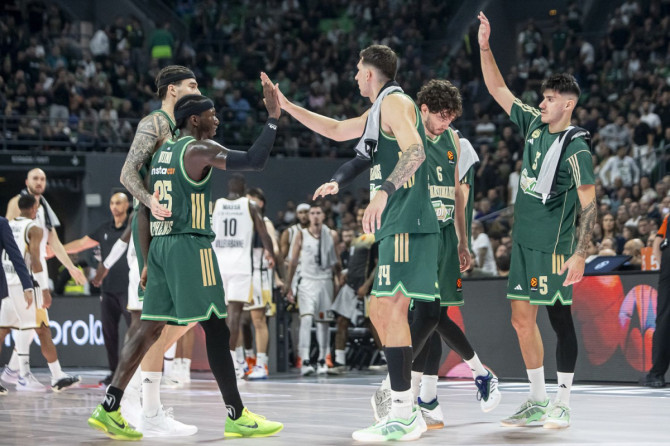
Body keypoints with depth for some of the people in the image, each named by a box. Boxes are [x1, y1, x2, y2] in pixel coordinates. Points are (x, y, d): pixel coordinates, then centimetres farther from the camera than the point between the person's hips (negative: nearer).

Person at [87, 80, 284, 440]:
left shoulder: (162, 152, 18)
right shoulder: (199, 150, -8)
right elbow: (254, 161, -19)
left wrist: (148, 260, 20)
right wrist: (273, 117, -10)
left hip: (160, 245, 9)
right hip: (191, 245, -9)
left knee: (150, 328, 8)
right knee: (216, 329, -4)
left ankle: (109, 408, 1)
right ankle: (238, 417, 0)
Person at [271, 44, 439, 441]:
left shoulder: (395, 102, -6)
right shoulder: (378, 112, 25)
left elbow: (415, 151, -22)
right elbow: (336, 130, 38)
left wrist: (384, 191, -33)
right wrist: (286, 107, 38)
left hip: (406, 224, -11)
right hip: (396, 226, 11)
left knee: (389, 309, -14)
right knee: (385, 312, 10)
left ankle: (403, 416, -16)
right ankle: (408, 412, 12)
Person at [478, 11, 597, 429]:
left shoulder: (576, 147, -12)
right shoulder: (534, 124, 8)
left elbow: (589, 205, -15)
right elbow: (499, 90, 16)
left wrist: (580, 254, -21)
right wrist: (485, 48, 6)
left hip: (555, 246, -8)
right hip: (524, 241, 8)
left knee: (560, 317, -2)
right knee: (522, 319, 8)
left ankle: (563, 404, 5)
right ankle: (537, 400, 18)